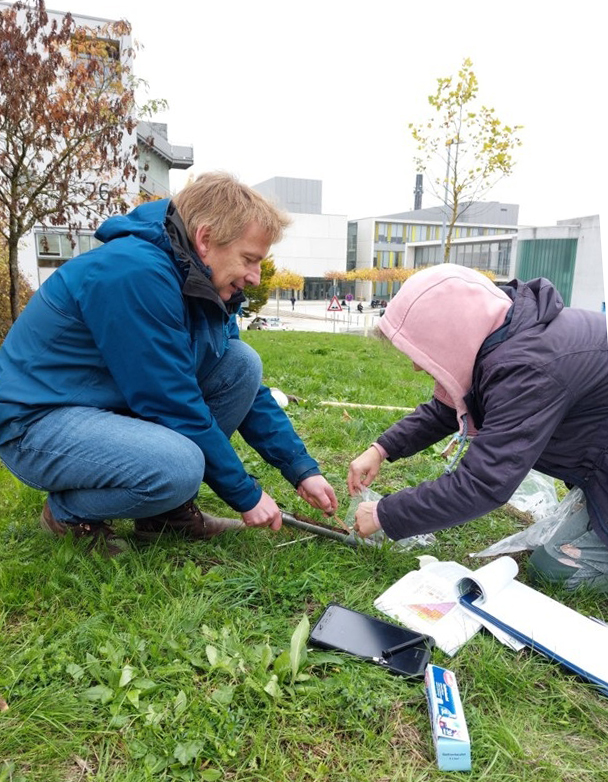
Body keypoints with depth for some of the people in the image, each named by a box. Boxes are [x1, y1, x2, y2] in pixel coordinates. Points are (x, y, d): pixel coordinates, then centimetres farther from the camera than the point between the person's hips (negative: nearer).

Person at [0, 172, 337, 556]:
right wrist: (246, 495, -15)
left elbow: (246, 381, 5)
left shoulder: (204, 283, 0)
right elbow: (175, 406, -26)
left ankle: (169, 508, 3)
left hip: (113, 403, 9)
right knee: (179, 467, -35)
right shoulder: (135, 273, -27)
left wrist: (303, 470, 2)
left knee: (242, 363, -5)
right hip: (36, 420, -8)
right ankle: (69, 512, -2)